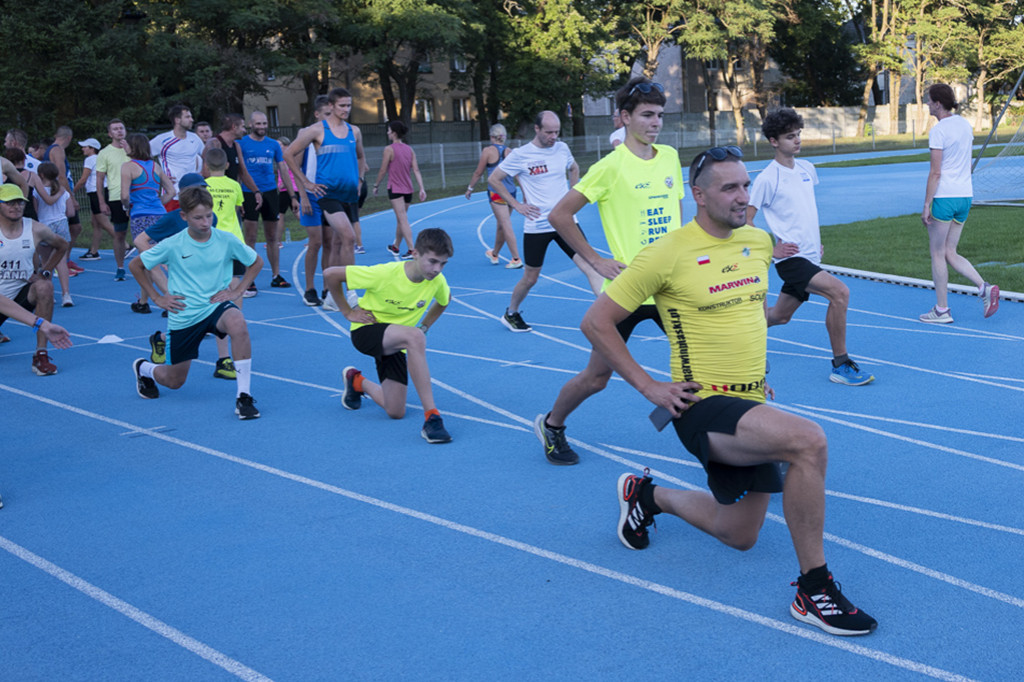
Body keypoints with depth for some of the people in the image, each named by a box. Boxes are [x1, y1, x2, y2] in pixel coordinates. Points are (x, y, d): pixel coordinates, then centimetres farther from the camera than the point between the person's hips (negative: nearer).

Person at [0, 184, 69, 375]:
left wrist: (44, 272, 3)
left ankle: (41, 355, -27)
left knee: (44, 287, -31)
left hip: (23, 293, 1)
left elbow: (63, 245, 14)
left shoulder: (36, 230, -5)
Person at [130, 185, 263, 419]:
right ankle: (143, 368, 49)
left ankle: (244, 396, -29)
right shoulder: (172, 245, -12)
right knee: (174, 381, 11)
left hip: (216, 305, 0)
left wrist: (237, 290, -1)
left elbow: (257, 262, 8)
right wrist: (157, 298, 0)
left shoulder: (226, 240, -9)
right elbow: (135, 265, 2)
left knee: (238, 325, -37)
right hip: (183, 316, 0)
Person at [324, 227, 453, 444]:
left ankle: (358, 382, 31)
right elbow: (330, 274, -18)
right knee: (414, 336, -38)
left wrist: (424, 326, 5)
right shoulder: (385, 274, -26)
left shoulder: (437, 281, -13)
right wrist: (348, 312, -11)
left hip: (395, 344, 6)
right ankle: (431, 415, -37)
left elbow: (444, 300, 15)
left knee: (396, 412, -1)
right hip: (366, 330, -5)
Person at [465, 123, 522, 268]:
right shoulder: (510, 152, 5)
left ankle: (516, 259, -9)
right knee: (501, 225, 17)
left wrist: (470, 188, 10)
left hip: (497, 192, -5)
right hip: (511, 191, 5)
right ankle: (494, 254, 35)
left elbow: (478, 173, -2)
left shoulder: (488, 151, -7)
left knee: (506, 226, -6)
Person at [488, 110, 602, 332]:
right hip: (536, 226, -3)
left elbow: (574, 169, 25)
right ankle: (511, 314, 33)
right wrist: (517, 205, -5)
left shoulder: (562, 148, 3)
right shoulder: (520, 154, -8)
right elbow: (493, 179, 0)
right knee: (530, 278, 9)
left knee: (590, 266, -11)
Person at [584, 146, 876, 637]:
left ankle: (648, 495, 39)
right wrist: (649, 387, -11)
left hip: (749, 406, 7)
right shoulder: (668, 254, -13)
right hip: (703, 405, -7)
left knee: (739, 536, 14)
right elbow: (596, 323, -9)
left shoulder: (759, 243, 6)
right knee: (808, 440, -31)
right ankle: (813, 588, -20)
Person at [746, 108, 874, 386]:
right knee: (839, 292, -23)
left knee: (780, 316, 17)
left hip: (810, 257, 8)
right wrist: (770, 250, -13)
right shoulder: (767, 178, -12)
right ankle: (840, 365, -14)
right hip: (790, 257, -8)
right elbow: (745, 219, -8)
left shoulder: (807, 169, 9)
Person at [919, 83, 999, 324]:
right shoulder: (965, 124, 11)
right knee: (950, 253, 13)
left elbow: (935, 173, -16)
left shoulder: (938, 131, -14)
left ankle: (942, 310, 6)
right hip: (965, 195, 8)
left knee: (937, 253, 3)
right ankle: (984, 288, -5)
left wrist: (926, 206, -14)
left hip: (944, 197, -8)